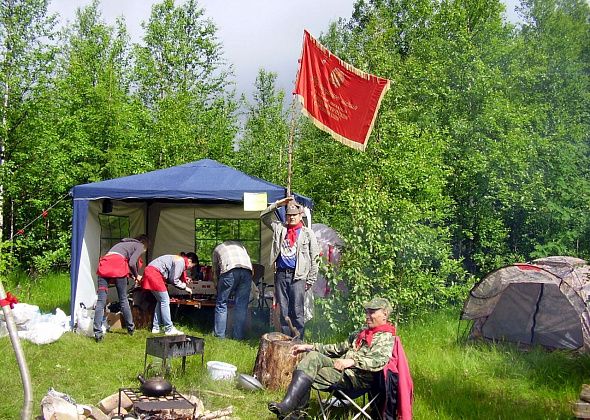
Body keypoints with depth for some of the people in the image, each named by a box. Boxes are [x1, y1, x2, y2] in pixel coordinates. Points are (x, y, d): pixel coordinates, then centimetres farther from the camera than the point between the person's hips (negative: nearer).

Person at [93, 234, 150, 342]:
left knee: (101, 301, -3)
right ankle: (131, 329, 22)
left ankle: (97, 333, -12)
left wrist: (132, 276, 30)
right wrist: (136, 276, 15)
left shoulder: (124, 243, 36)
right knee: (123, 300, 9)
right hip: (117, 265, -5)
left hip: (104, 264, 5)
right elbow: (132, 263, -1)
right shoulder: (139, 246, 14)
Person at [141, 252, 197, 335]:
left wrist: (184, 280, 16)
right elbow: (174, 281, -10)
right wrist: (185, 287, 1)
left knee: (161, 301, 14)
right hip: (154, 273, -10)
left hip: (149, 272, 10)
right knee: (165, 301, -6)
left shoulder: (178, 259, 19)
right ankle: (169, 329, -6)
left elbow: (171, 277, 17)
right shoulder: (181, 261, -10)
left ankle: (155, 328, 16)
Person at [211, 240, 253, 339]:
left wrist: (218, 285, 44)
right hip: (247, 270, 3)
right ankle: (238, 335, 9)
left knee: (221, 304, 9)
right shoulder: (239, 244, 38)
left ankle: (219, 334, 10)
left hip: (230, 270, -2)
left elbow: (215, 271, 31)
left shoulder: (217, 249, 31)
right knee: (242, 304, 7)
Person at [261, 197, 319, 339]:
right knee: (283, 311, 7)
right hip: (281, 275, 3)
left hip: (297, 276, -3)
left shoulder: (308, 233, 4)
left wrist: (310, 280, 0)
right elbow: (264, 216, 18)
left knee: (297, 312, -6)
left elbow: (314, 259, 4)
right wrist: (277, 204, 6)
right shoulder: (279, 228, 13)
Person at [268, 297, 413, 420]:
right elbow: (339, 348, 28)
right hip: (342, 368, 8)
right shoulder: (361, 333, 27)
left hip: (357, 377, -8)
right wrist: (310, 347, 19)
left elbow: (378, 361, -20)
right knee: (313, 356, -18)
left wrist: (352, 361, -34)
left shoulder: (387, 338, -2)